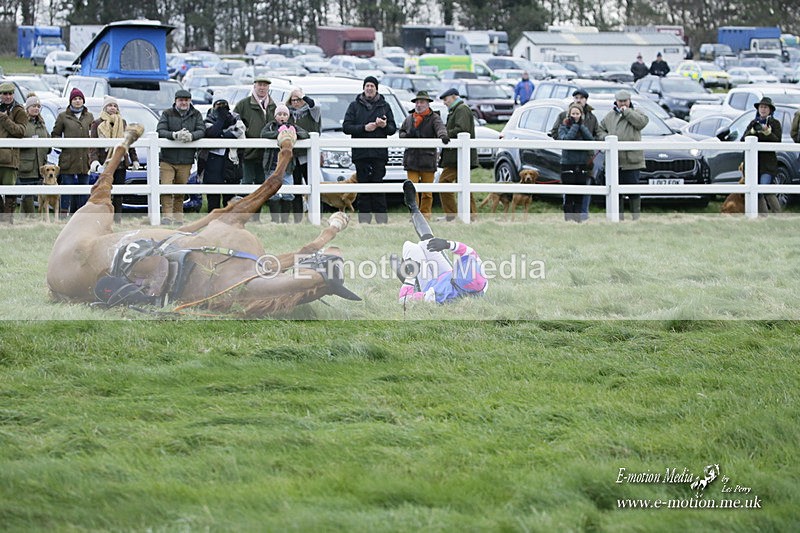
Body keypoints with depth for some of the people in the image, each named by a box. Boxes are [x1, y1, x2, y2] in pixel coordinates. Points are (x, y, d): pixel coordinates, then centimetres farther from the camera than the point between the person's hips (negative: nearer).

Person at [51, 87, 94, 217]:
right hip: (68, 157, -3)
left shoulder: (89, 116, 12)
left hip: (84, 157, 3)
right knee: (67, 186, -4)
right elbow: (55, 134, 7)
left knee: (84, 186, 5)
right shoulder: (63, 116, 4)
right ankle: (64, 212, 0)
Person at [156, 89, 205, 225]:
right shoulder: (167, 114, 3)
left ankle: (178, 218, 16)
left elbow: (202, 131, -3)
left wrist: (191, 136, -25)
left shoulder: (196, 115, 9)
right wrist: (174, 135, -27)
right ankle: (166, 216, -15)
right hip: (167, 159, -2)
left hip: (186, 161, 2)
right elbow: (160, 131, -8)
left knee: (180, 191, 7)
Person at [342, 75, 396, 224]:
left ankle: (382, 219, -2)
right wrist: (364, 128, -12)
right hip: (360, 153, 0)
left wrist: (385, 125, -11)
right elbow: (346, 127, 1)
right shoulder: (355, 106, 9)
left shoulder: (385, 106, 12)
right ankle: (364, 219, 3)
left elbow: (393, 128, 11)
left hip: (379, 152, 0)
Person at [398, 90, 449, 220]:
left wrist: (443, 135, -42)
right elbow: (401, 131, 24)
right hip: (411, 159, 3)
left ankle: (425, 216, 15)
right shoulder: (409, 119, 14)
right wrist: (405, 135, -2)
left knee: (427, 192, 5)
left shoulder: (434, 118, 0)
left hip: (428, 159, -3)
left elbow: (440, 127, -18)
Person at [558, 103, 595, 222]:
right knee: (569, 196, -6)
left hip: (582, 164, 4)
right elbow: (565, 139, -17)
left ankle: (577, 219, 11)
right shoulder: (564, 126, 2)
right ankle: (568, 220, -4)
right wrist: (575, 126, -11)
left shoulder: (584, 126, 12)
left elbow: (591, 139, -5)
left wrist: (581, 126, -7)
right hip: (568, 164, -4)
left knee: (579, 196, 5)